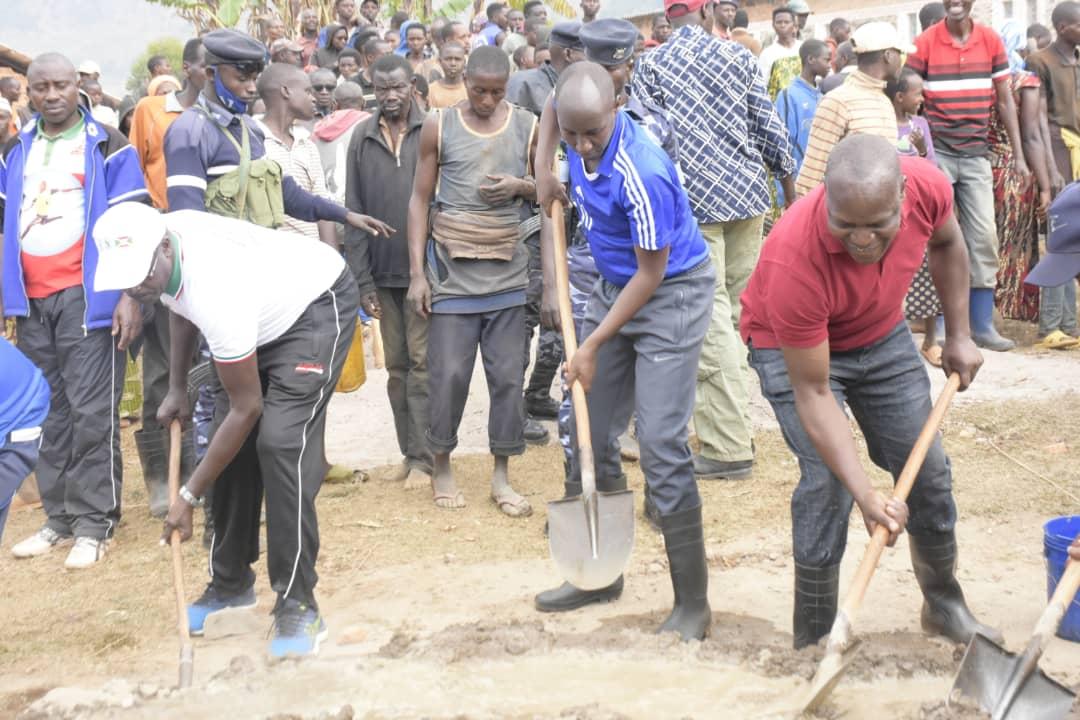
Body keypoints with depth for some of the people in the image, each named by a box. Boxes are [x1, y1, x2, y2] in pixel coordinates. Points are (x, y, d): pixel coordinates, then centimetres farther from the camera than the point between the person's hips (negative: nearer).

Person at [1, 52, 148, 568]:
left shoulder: (107, 146, 0)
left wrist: (129, 296, -11)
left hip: (86, 297, -5)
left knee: (91, 412, -4)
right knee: (47, 413, 8)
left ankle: (94, 523, 1)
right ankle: (59, 518, 14)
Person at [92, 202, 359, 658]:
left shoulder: (218, 294, -40)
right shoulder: (154, 246, -18)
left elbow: (247, 408, -30)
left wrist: (189, 497, -24)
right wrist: (177, 388, 7)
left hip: (320, 304, -8)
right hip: (266, 311, 9)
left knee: (280, 441, -23)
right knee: (230, 441, 2)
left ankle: (297, 605, -15)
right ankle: (230, 583, 17)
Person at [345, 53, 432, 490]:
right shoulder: (362, 138, 6)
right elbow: (354, 210, 5)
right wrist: (362, 279, 0)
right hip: (383, 271, 4)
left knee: (422, 363, -2)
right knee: (396, 367, 10)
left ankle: (422, 458, 2)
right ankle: (409, 451, 19)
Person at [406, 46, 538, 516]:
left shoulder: (529, 127, 5)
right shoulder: (439, 127, 1)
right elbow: (420, 200, 3)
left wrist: (520, 187, -9)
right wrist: (417, 272, -4)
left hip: (508, 270, 1)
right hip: (452, 269, -1)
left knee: (508, 374, 2)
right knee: (449, 372, -2)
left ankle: (501, 475, 13)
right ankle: (442, 467, 16)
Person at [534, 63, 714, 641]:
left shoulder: (641, 175, -30)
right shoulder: (577, 144, -7)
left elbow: (652, 274, -21)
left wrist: (593, 345, -16)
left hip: (671, 294, -8)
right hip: (615, 286, 8)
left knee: (661, 446, -12)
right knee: (592, 436, 10)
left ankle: (692, 602, -3)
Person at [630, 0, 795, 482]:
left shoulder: (650, 64, 0)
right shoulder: (738, 56, 7)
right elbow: (769, 127, 9)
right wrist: (790, 186, 21)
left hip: (692, 199, -4)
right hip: (747, 191, 4)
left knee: (712, 315, -6)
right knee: (741, 307, 12)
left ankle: (730, 446, -9)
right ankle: (726, 418, 21)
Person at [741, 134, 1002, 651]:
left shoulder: (928, 187, -29)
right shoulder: (793, 261, -42)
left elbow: (946, 244, 0)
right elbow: (812, 392, -33)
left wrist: (959, 334, 0)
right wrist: (865, 493, -36)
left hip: (882, 336, 5)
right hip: (793, 346, -5)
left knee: (928, 470, 7)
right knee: (827, 481, -18)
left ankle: (944, 604, 30)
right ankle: (813, 647, -4)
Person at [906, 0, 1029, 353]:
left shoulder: (991, 41, 4)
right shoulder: (924, 43, -4)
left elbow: (1004, 101, 7)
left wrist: (1019, 156, 5)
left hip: (976, 156, 3)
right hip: (937, 155, -3)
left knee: (983, 238, 1)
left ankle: (982, 326, 7)